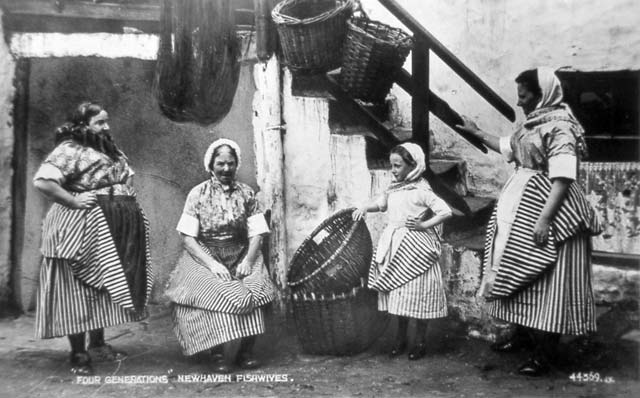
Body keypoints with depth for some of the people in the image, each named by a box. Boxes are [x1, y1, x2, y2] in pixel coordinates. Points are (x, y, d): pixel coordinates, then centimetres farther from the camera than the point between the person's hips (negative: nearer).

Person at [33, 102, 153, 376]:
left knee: (107, 286, 14)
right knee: (78, 290, -3)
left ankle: (97, 344, 27)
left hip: (113, 231, 9)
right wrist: (75, 201, -22)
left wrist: (126, 195, 12)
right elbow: (42, 180, -22)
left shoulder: (111, 150, 15)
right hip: (82, 230, -9)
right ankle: (78, 355, 4)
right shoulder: (69, 150, -10)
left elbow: (127, 177, 31)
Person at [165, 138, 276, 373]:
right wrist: (211, 263, -16)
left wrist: (248, 261, -14)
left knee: (253, 290, -27)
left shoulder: (247, 193, 9)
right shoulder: (198, 194, 3)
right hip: (204, 256, -1)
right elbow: (188, 238, -2)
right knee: (215, 292, -31)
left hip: (241, 256, 2)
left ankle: (246, 352, -12)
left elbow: (256, 234, 5)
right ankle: (217, 354, -19)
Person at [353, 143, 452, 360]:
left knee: (417, 295, 2)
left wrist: (423, 225, -17)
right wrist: (365, 208, 6)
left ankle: (420, 341, 16)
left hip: (415, 248, -6)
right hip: (394, 246, 7)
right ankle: (401, 338, 26)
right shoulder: (393, 189, 7)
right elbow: (381, 203, 23)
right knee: (398, 293, 13)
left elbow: (445, 212, -16)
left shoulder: (421, 191, -13)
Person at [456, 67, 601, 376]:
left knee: (545, 279, -4)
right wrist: (476, 133, 33)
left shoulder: (560, 127, -16)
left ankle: (544, 353, 5)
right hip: (521, 206, 9)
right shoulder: (531, 125, 11)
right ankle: (527, 333, 31)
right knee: (523, 276, 16)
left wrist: (545, 218, -28)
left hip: (545, 208, -9)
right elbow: (506, 147, 30)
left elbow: (563, 178, -23)